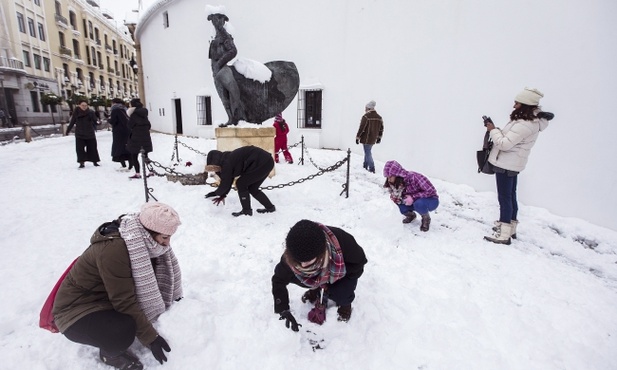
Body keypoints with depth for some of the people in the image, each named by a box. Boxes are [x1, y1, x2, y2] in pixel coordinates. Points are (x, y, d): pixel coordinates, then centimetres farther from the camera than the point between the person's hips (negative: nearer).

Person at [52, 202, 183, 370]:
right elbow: (125, 302, -31)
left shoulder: (143, 241, -10)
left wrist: (174, 300, 0)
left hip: (107, 299, 8)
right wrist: (151, 338, -26)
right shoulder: (114, 249, -34)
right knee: (124, 330, -33)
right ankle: (109, 352, 1)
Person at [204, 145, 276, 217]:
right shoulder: (228, 159, 14)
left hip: (262, 163, -10)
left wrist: (216, 193, 9)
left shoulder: (227, 163, -15)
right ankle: (270, 207, 26)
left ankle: (247, 211, 6)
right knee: (252, 188, 16)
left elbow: (225, 183, -8)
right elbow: (229, 180, 22)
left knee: (241, 184, -2)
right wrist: (223, 195, 22)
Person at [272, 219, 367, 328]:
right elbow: (279, 280, -19)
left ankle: (345, 302, 9)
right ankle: (316, 288, 12)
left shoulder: (342, 242, -43)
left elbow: (359, 261, -24)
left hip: (344, 270, -3)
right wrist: (283, 310, -25)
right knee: (290, 273, -18)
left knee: (341, 295, -29)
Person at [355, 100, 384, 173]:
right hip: (373, 139, 7)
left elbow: (361, 128, -15)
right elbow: (381, 129, 14)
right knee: (368, 152, 21)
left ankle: (372, 169, -2)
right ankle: (365, 165, 31)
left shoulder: (366, 116, -15)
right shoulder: (379, 117, 8)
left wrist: (357, 137, -8)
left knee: (368, 153, -1)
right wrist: (379, 137, 25)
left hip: (366, 139, -7)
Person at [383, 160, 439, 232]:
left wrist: (413, 197, -31)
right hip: (416, 201, 6)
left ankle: (426, 218, -4)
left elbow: (431, 191, -27)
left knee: (419, 204, -37)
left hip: (431, 200, -6)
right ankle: (411, 215, 13)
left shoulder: (413, 177, -29)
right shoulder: (397, 184, -9)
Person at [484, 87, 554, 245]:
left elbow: (504, 144, -25)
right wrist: (495, 129, 2)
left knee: (504, 197, -4)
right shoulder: (531, 120, 9)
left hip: (506, 164, -11)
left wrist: (493, 130, -12)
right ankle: (510, 227, 33)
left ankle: (504, 235, 4)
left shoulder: (524, 125, -25)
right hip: (512, 164, 11)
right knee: (510, 196, 19)